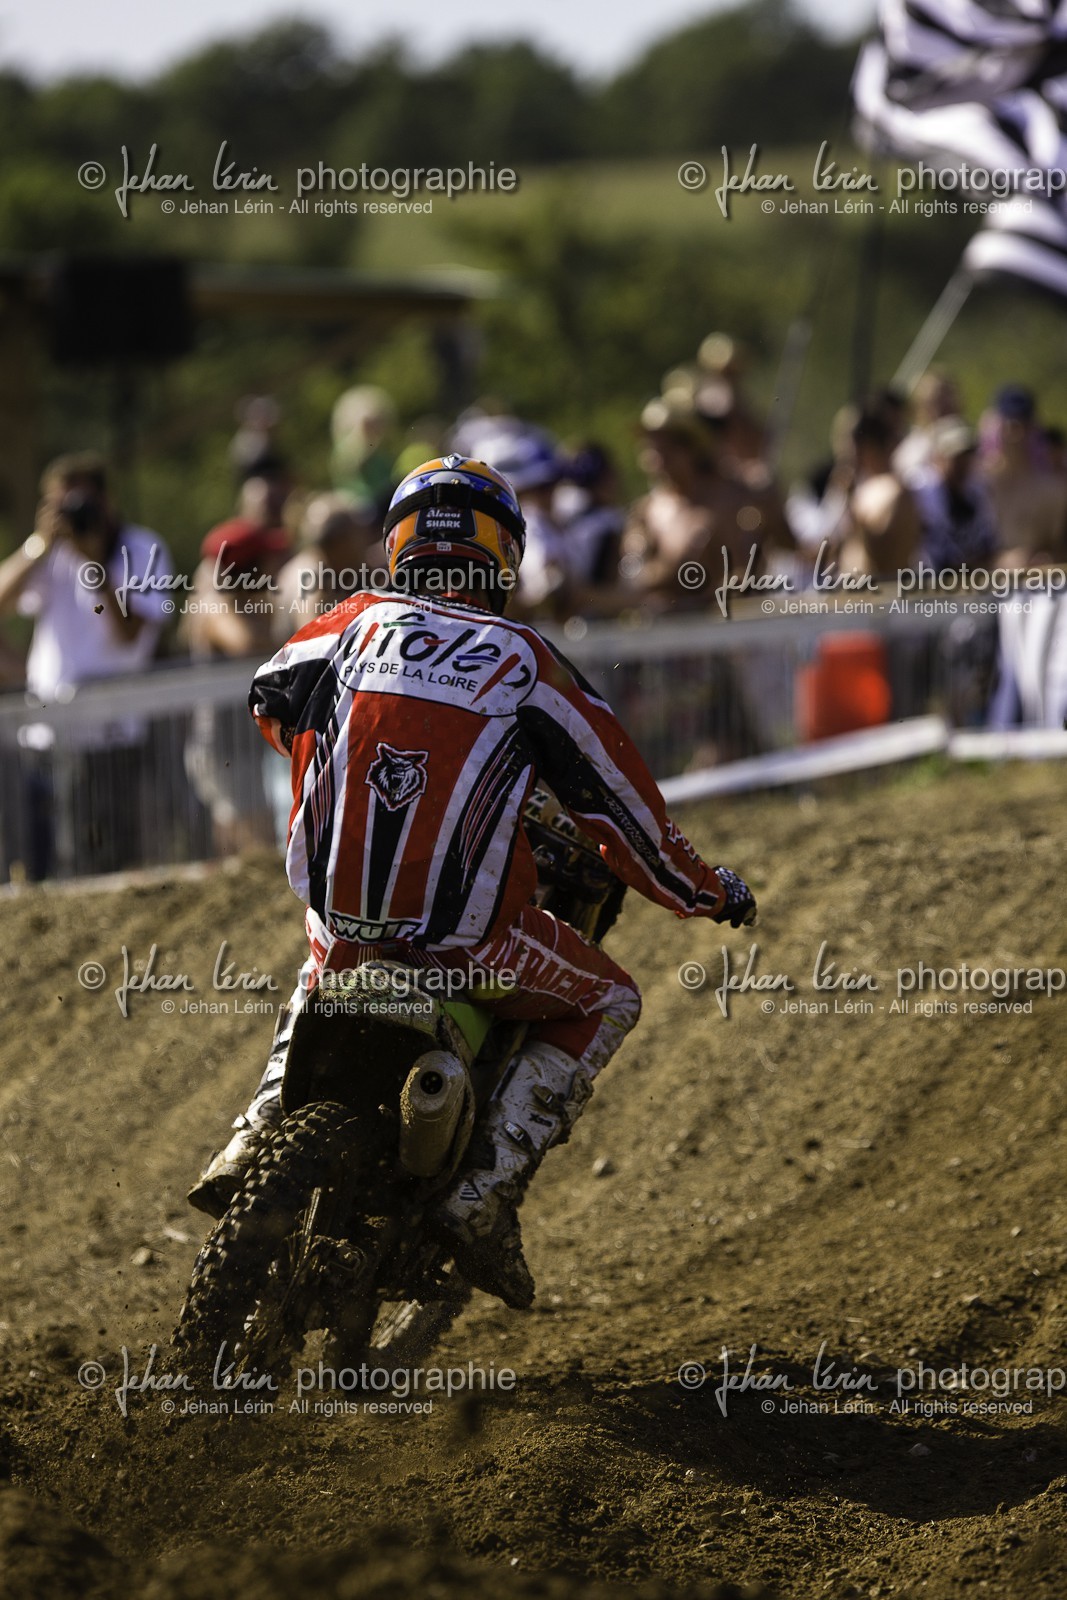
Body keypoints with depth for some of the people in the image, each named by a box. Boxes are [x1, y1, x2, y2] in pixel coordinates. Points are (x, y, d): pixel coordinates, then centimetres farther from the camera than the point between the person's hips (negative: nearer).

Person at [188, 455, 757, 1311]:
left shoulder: (361, 622, 7)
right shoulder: (528, 662, -2)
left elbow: (272, 696, 28)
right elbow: (619, 801, 2)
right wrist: (707, 890, 18)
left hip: (337, 908, 4)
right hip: (461, 932, -4)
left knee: (324, 967, 40)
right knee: (606, 1002, 19)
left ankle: (256, 1136, 21)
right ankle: (487, 1188, 3)